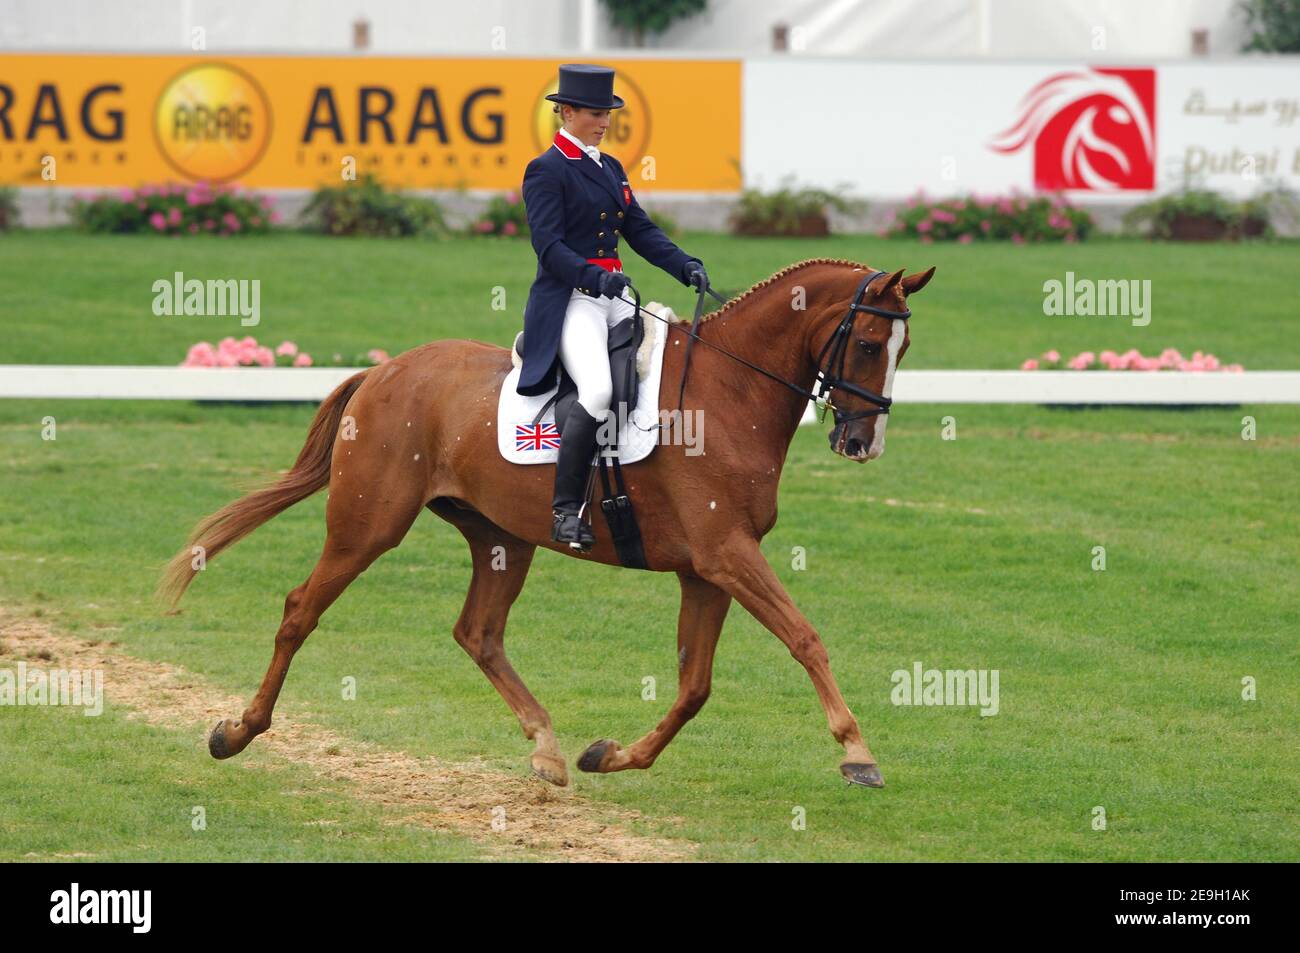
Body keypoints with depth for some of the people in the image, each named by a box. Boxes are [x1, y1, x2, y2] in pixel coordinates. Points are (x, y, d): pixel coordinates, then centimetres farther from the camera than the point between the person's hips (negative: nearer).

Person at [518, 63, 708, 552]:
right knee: (598, 389, -29)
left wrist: (685, 265, 0)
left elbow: (641, 230, 16)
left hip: (613, 296, 8)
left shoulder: (610, 168, 19)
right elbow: (548, 245, -14)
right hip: (569, 299, -8)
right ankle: (566, 508, -21)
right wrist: (593, 277, -29)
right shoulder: (546, 171, -5)